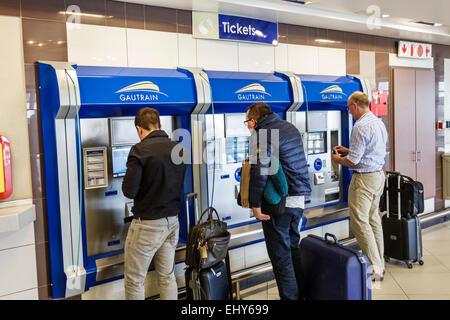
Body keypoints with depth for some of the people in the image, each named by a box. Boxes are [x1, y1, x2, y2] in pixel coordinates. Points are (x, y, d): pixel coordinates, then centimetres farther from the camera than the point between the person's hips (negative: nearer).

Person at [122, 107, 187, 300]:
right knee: (168, 276, 19)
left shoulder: (140, 150, -16)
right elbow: (186, 186, 8)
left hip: (147, 224, -6)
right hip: (172, 221, 6)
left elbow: (129, 191, -17)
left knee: (134, 282, 9)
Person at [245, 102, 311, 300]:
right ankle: (302, 293, 30)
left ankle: (289, 296, 5)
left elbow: (259, 172, -21)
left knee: (280, 254, 0)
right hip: (299, 198, 9)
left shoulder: (260, 135, -13)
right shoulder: (290, 128, 14)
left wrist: (255, 205, -18)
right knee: (294, 247, 20)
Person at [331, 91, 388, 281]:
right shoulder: (379, 123, 12)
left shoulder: (360, 126, -19)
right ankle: (380, 263, 25)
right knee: (373, 219, 17)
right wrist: (348, 151, 19)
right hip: (378, 175, 10)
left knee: (359, 223, -5)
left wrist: (337, 159, 0)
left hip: (364, 178, -10)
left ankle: (374, 269, -1)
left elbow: (353, 161, -20)